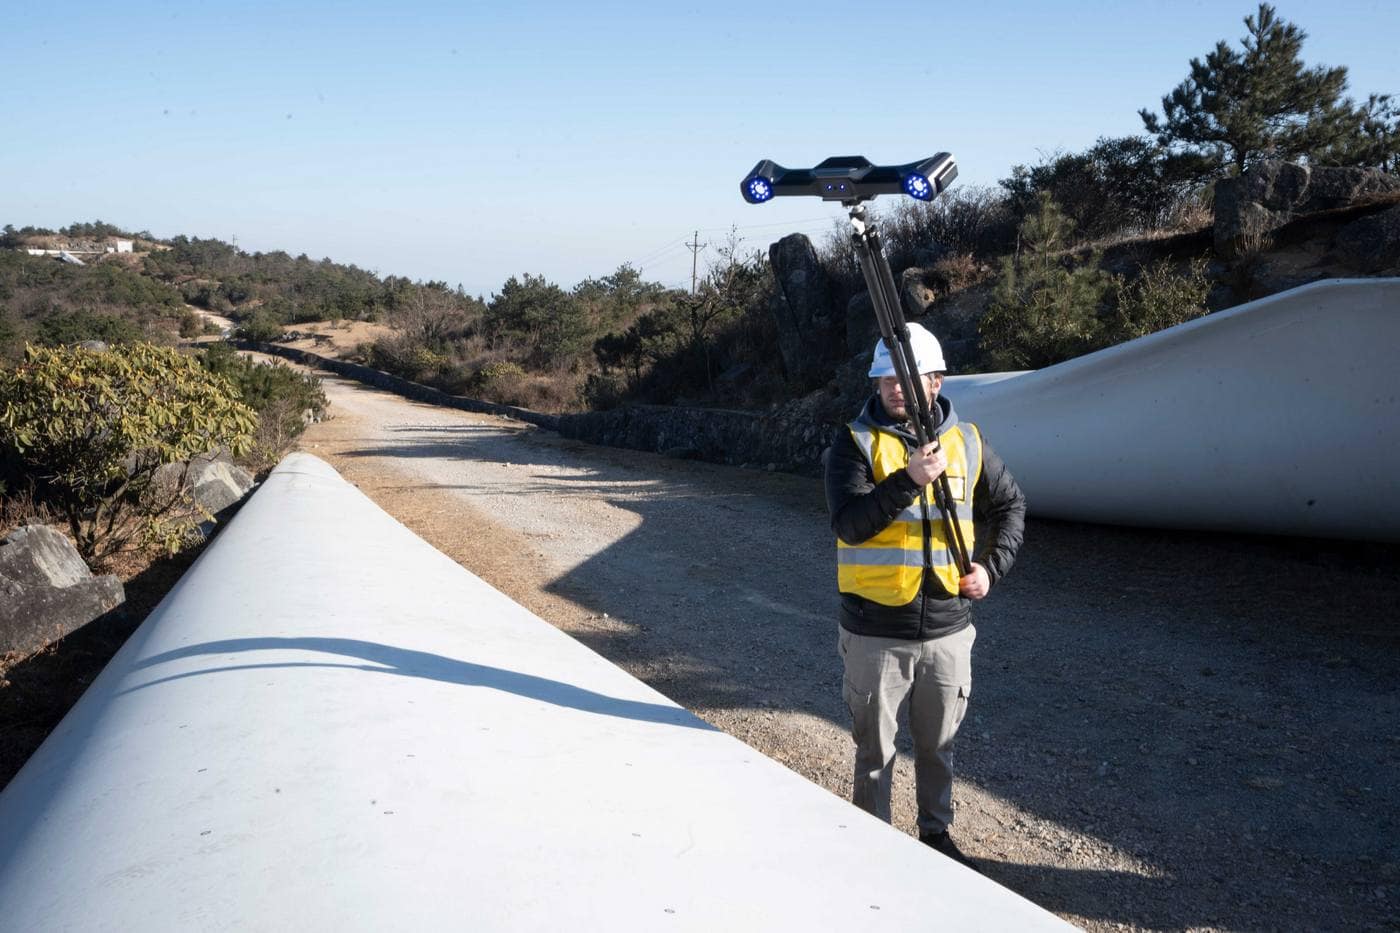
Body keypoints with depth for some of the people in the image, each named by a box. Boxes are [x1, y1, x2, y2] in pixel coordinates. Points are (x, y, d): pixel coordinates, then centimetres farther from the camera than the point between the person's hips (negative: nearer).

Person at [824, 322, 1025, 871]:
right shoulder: (855, 445, -8)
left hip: (947, 629, 3)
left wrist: (992, 566, 4)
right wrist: (909, 480, -31)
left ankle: (936, 834, 38)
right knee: (875, 750, 10)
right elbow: (849, 524, -21)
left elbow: (1010, 504, 17)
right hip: (875, 634, -3)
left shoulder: (967, 443, 3)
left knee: (938, 744, 19)